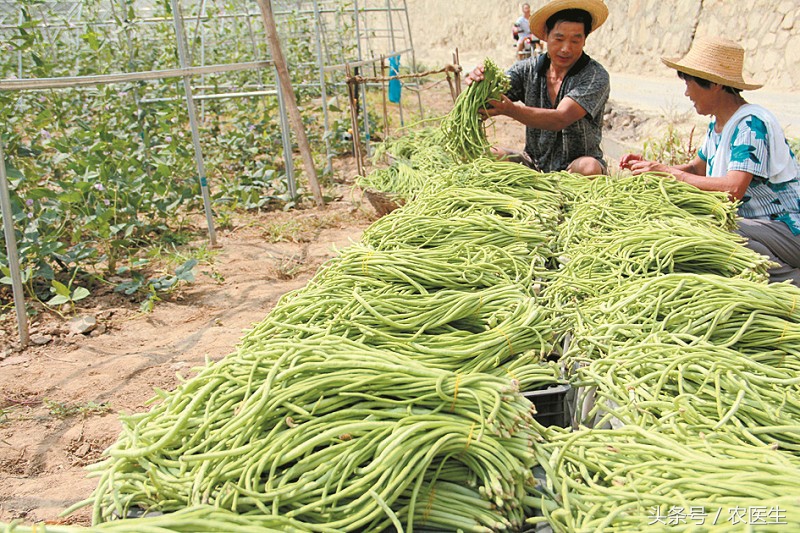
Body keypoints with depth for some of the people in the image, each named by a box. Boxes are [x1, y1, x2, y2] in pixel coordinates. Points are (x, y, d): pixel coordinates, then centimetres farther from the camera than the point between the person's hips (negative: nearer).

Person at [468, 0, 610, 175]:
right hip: (534, 164, 3)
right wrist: (479, 84, -37)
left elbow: (559, 119, -27)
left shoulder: (596, 77, -13)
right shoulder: (528, 69, 1)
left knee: (589, 168, -37)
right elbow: (491, 98, -12)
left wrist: (510, 109, -42)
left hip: (576, 164, -3)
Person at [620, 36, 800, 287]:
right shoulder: (718, 125, 9)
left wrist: (671, 173, -21)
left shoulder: (752, 123, -18)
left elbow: (734, 188, -29)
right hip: (752, 221, 9)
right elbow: (697, 167, 21)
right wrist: (651, 166, 5)